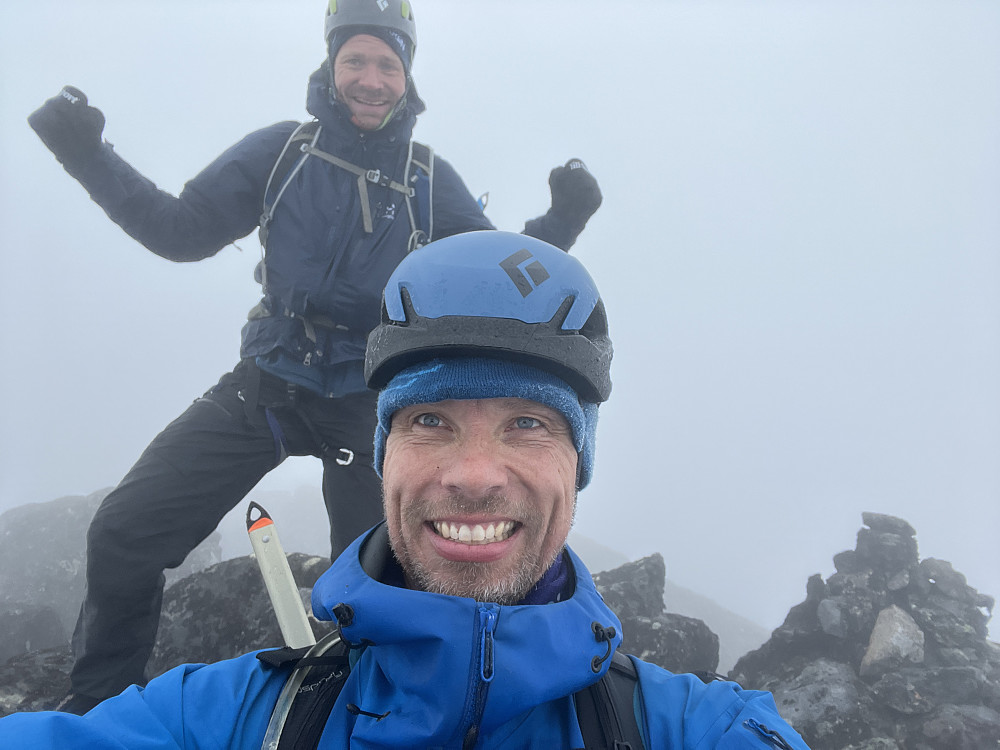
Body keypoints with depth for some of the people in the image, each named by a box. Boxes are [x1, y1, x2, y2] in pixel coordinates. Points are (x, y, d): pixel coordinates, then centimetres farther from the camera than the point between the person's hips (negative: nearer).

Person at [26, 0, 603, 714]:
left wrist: (562, 222, -13)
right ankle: (98, 703, 18)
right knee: (123, 533, -6)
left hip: (366, 404, 0)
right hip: (264, 386, 1)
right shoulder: (284, 150, 1)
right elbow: (183, 231, 2)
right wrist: (90, 155, -8)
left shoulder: (430, 179, 2)